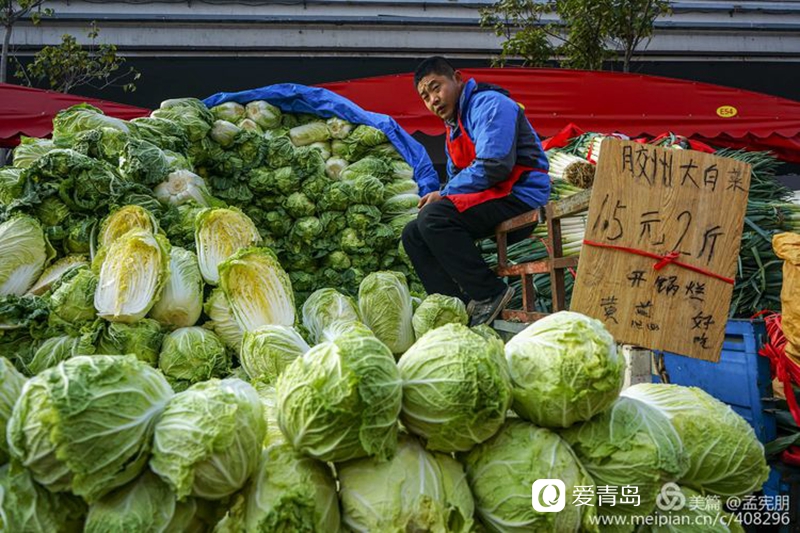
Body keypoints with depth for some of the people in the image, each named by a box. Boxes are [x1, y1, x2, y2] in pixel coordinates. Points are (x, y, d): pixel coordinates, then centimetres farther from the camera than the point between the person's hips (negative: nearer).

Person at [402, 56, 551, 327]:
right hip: (491, 199, 10)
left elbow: (493, 168, -23)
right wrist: (440, 196, 0)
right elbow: (456, 177, 24)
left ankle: (490, 293, -18)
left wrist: (444, 195, -13)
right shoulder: (453, 127, 20)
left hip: (520, 195, -10)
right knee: (413, 233, 5)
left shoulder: (490, 104, -11)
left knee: (434, 218, -26)